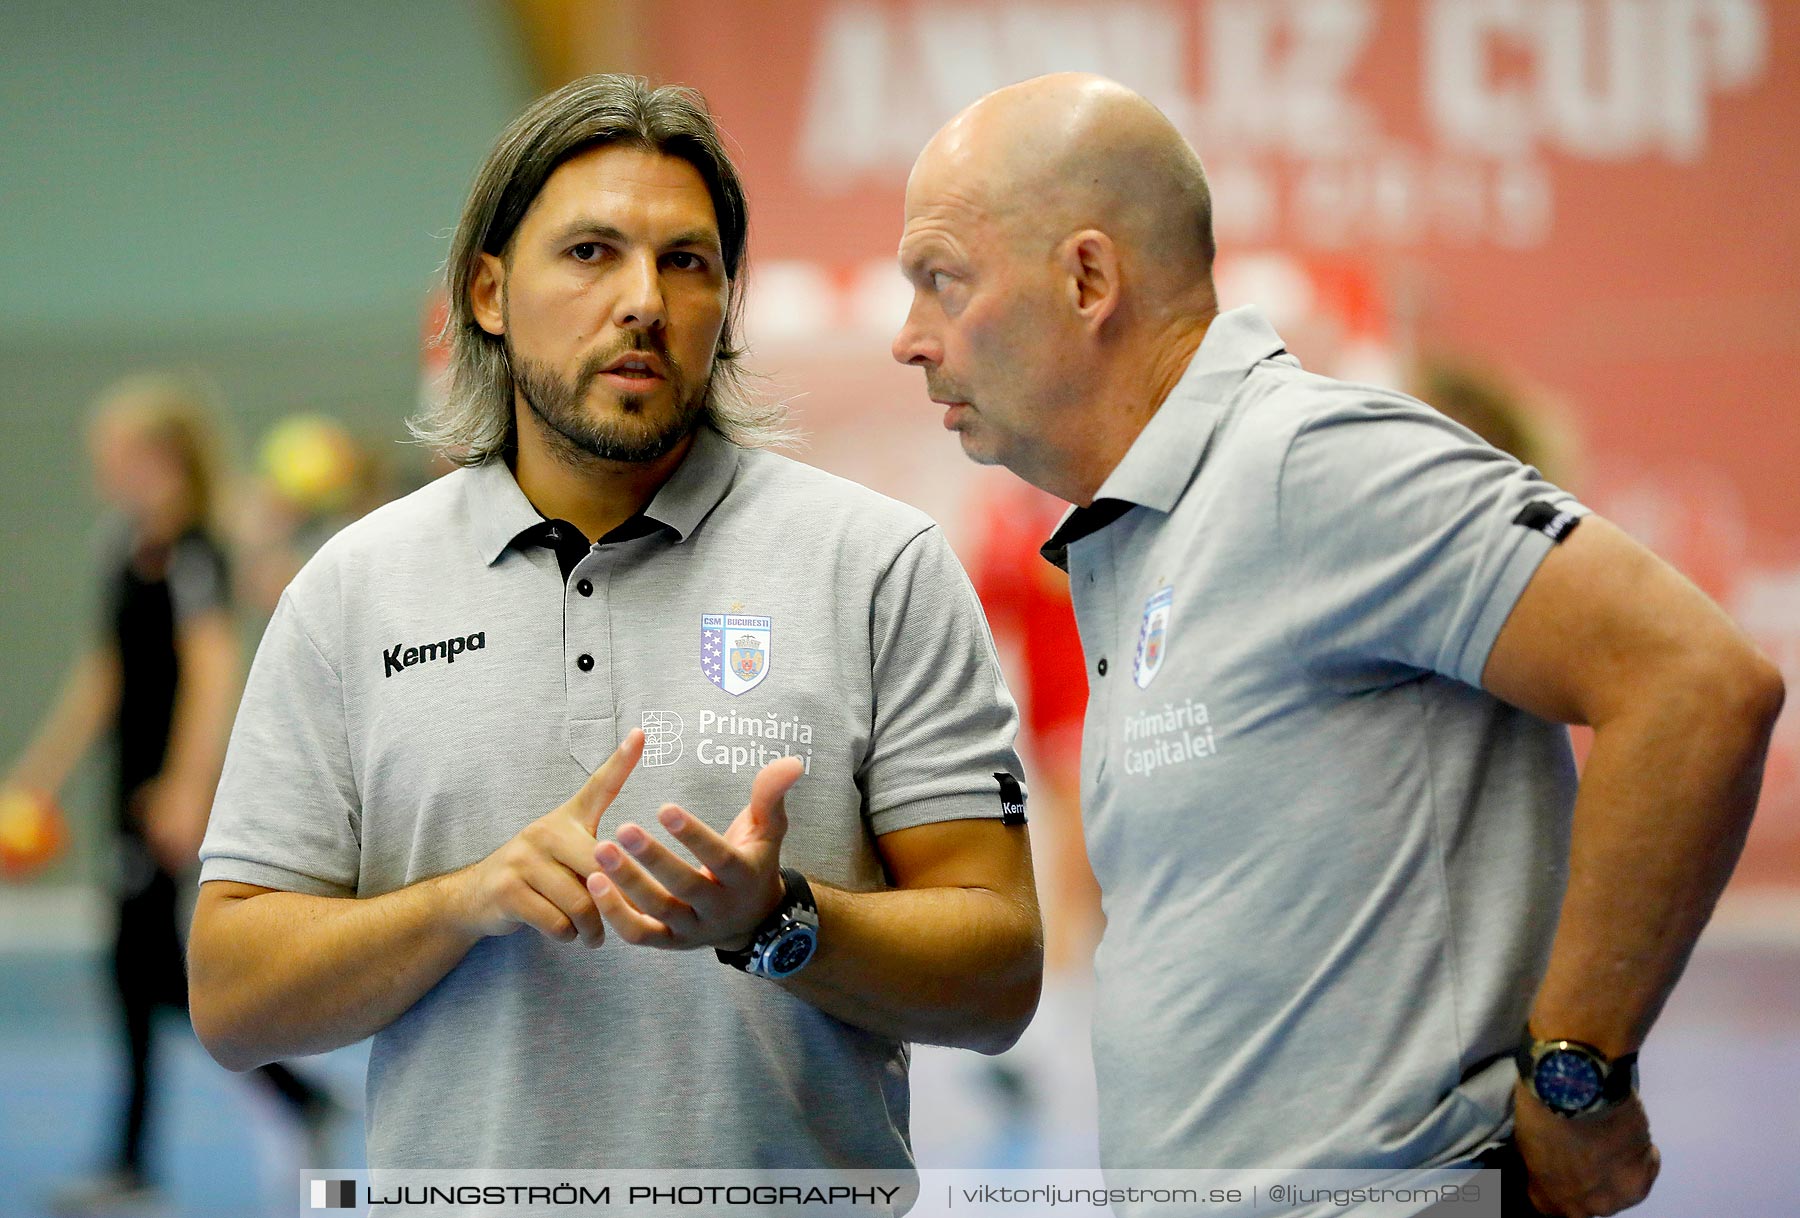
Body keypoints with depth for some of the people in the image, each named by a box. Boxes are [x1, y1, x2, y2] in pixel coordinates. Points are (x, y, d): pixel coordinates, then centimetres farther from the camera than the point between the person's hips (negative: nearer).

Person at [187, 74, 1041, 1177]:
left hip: (803, 1194, -1)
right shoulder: (352, 591, 3)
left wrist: (777, 922, -22)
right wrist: (474, 899, -15)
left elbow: (999, 977, -6)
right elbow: (232, 1002, -1)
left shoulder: (880, 565, -2)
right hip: (465, 1186, 1)